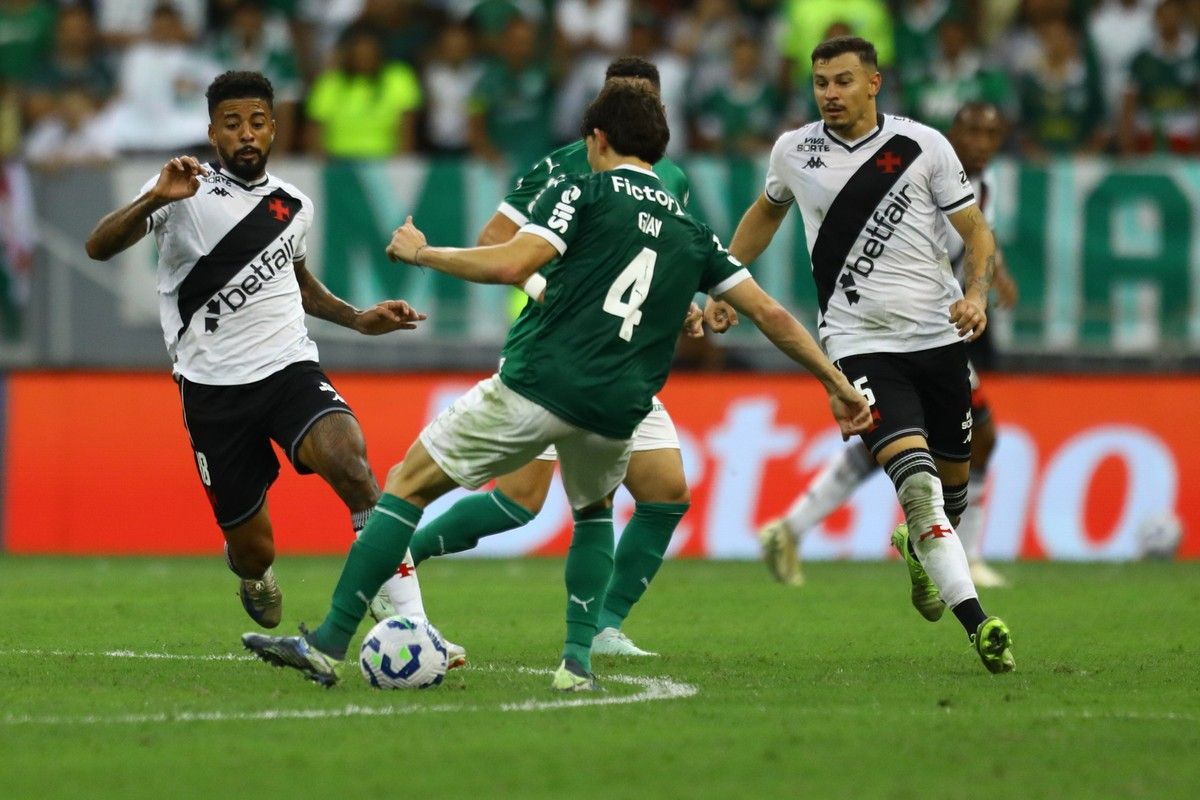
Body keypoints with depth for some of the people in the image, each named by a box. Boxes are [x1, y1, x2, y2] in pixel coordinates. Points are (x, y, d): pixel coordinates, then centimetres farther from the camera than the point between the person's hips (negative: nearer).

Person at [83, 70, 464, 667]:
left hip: (290, 369, 2)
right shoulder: (186, 192, -3)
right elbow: (99, 247, -16)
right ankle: (252, 574, 43)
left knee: (348, 459, -29)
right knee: (253, 549, 1)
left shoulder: (293, 205, 12)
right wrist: (154, 200, -33)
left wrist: (360, 319, 21)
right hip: (213, 387, -2)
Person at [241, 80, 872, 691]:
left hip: (536, 385, -4)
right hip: (615, 411, 4)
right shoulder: (690, 229, 19)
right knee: (594, 512, 35)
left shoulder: (583, 192, 4)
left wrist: (421, 253, 3)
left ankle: (329, 644, 3)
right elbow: (769, 313, 19)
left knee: (408, 484, 8)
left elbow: (511, 265, -10)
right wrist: (837, 385, 26)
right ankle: (579, 661, 16)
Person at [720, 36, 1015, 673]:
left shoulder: (923, 146, -2)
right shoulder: (794, 151, 4)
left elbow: (976, 231, 2)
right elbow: (766, 213, 25)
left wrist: (976, 293, -16)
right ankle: (975, 622, -28)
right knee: (916, 478, -22)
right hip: (860, 341, -1)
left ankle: (917, 549, 49)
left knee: (952, 485, 12)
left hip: (940, 335, 1)